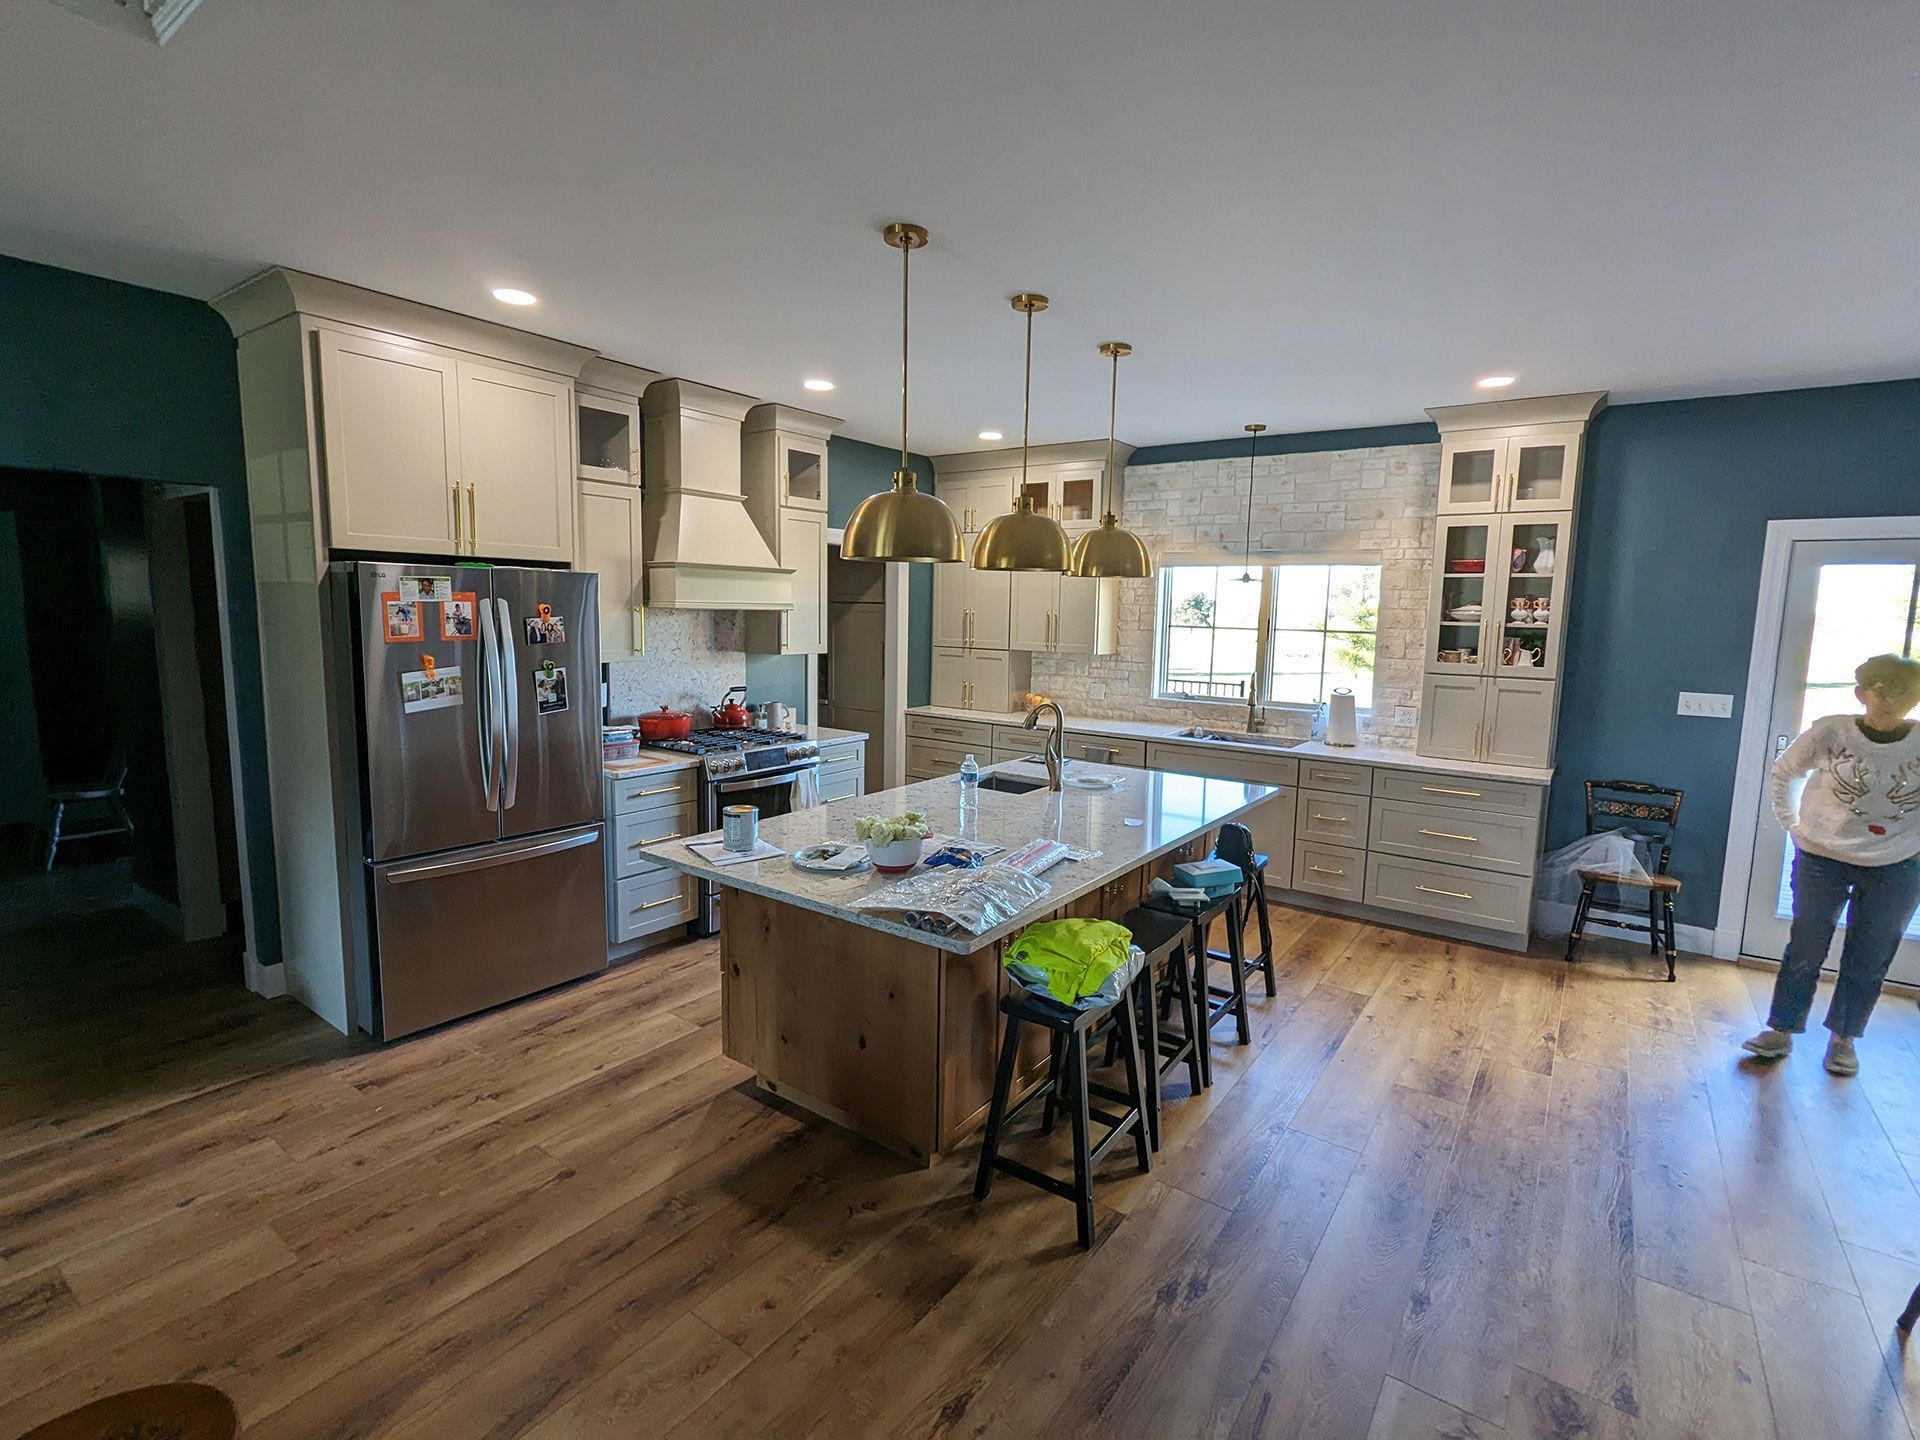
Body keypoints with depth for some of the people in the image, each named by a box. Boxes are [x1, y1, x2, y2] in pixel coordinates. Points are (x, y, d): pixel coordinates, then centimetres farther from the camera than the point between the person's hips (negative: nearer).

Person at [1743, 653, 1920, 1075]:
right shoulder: (1831, 732, -13)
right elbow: (1783, 772, 3)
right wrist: (1791, 824, 0)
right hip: (1821, 861, -1)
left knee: (1868, 962, 11)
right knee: (1805, 951, 7)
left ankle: (1843, 1040, 27)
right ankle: (1781, 1031, 19)